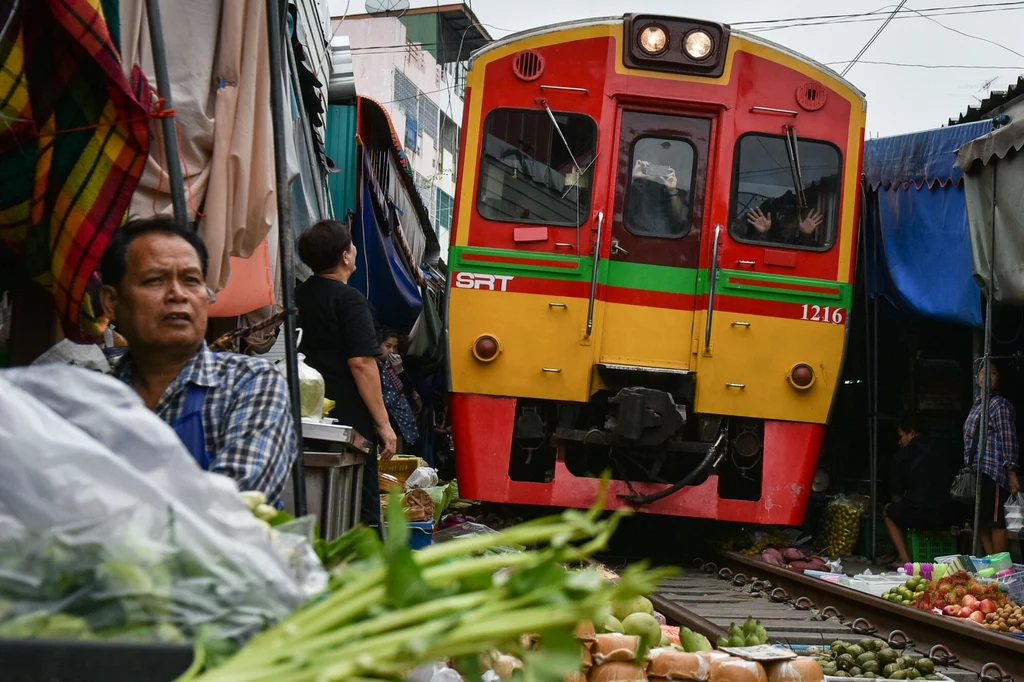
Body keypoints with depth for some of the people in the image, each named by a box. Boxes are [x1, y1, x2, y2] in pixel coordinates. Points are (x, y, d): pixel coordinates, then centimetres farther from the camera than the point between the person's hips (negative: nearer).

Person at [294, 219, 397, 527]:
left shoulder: (300, 296, 12)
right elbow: (361, 363, -17)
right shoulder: (350, 300, -11)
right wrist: (383, 423, -14)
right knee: (362, 511, -3)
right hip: (350, 418, -8)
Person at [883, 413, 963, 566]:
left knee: (888, 510, 27)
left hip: (918, 518, -4)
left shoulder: (902, 456, 1)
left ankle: (905, 559, 13)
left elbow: (896, 494, 8)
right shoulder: (939, 451, 12)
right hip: (948, 517, 4)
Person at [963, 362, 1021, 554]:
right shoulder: (977, 404, 20)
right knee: (982, 522, 9)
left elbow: (1008, 439, -12)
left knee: (996, 522, -8)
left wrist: (1011, 472, -18)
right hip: (977, 472, 9)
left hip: (992, 472, -9)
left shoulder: (999, 404, -6)